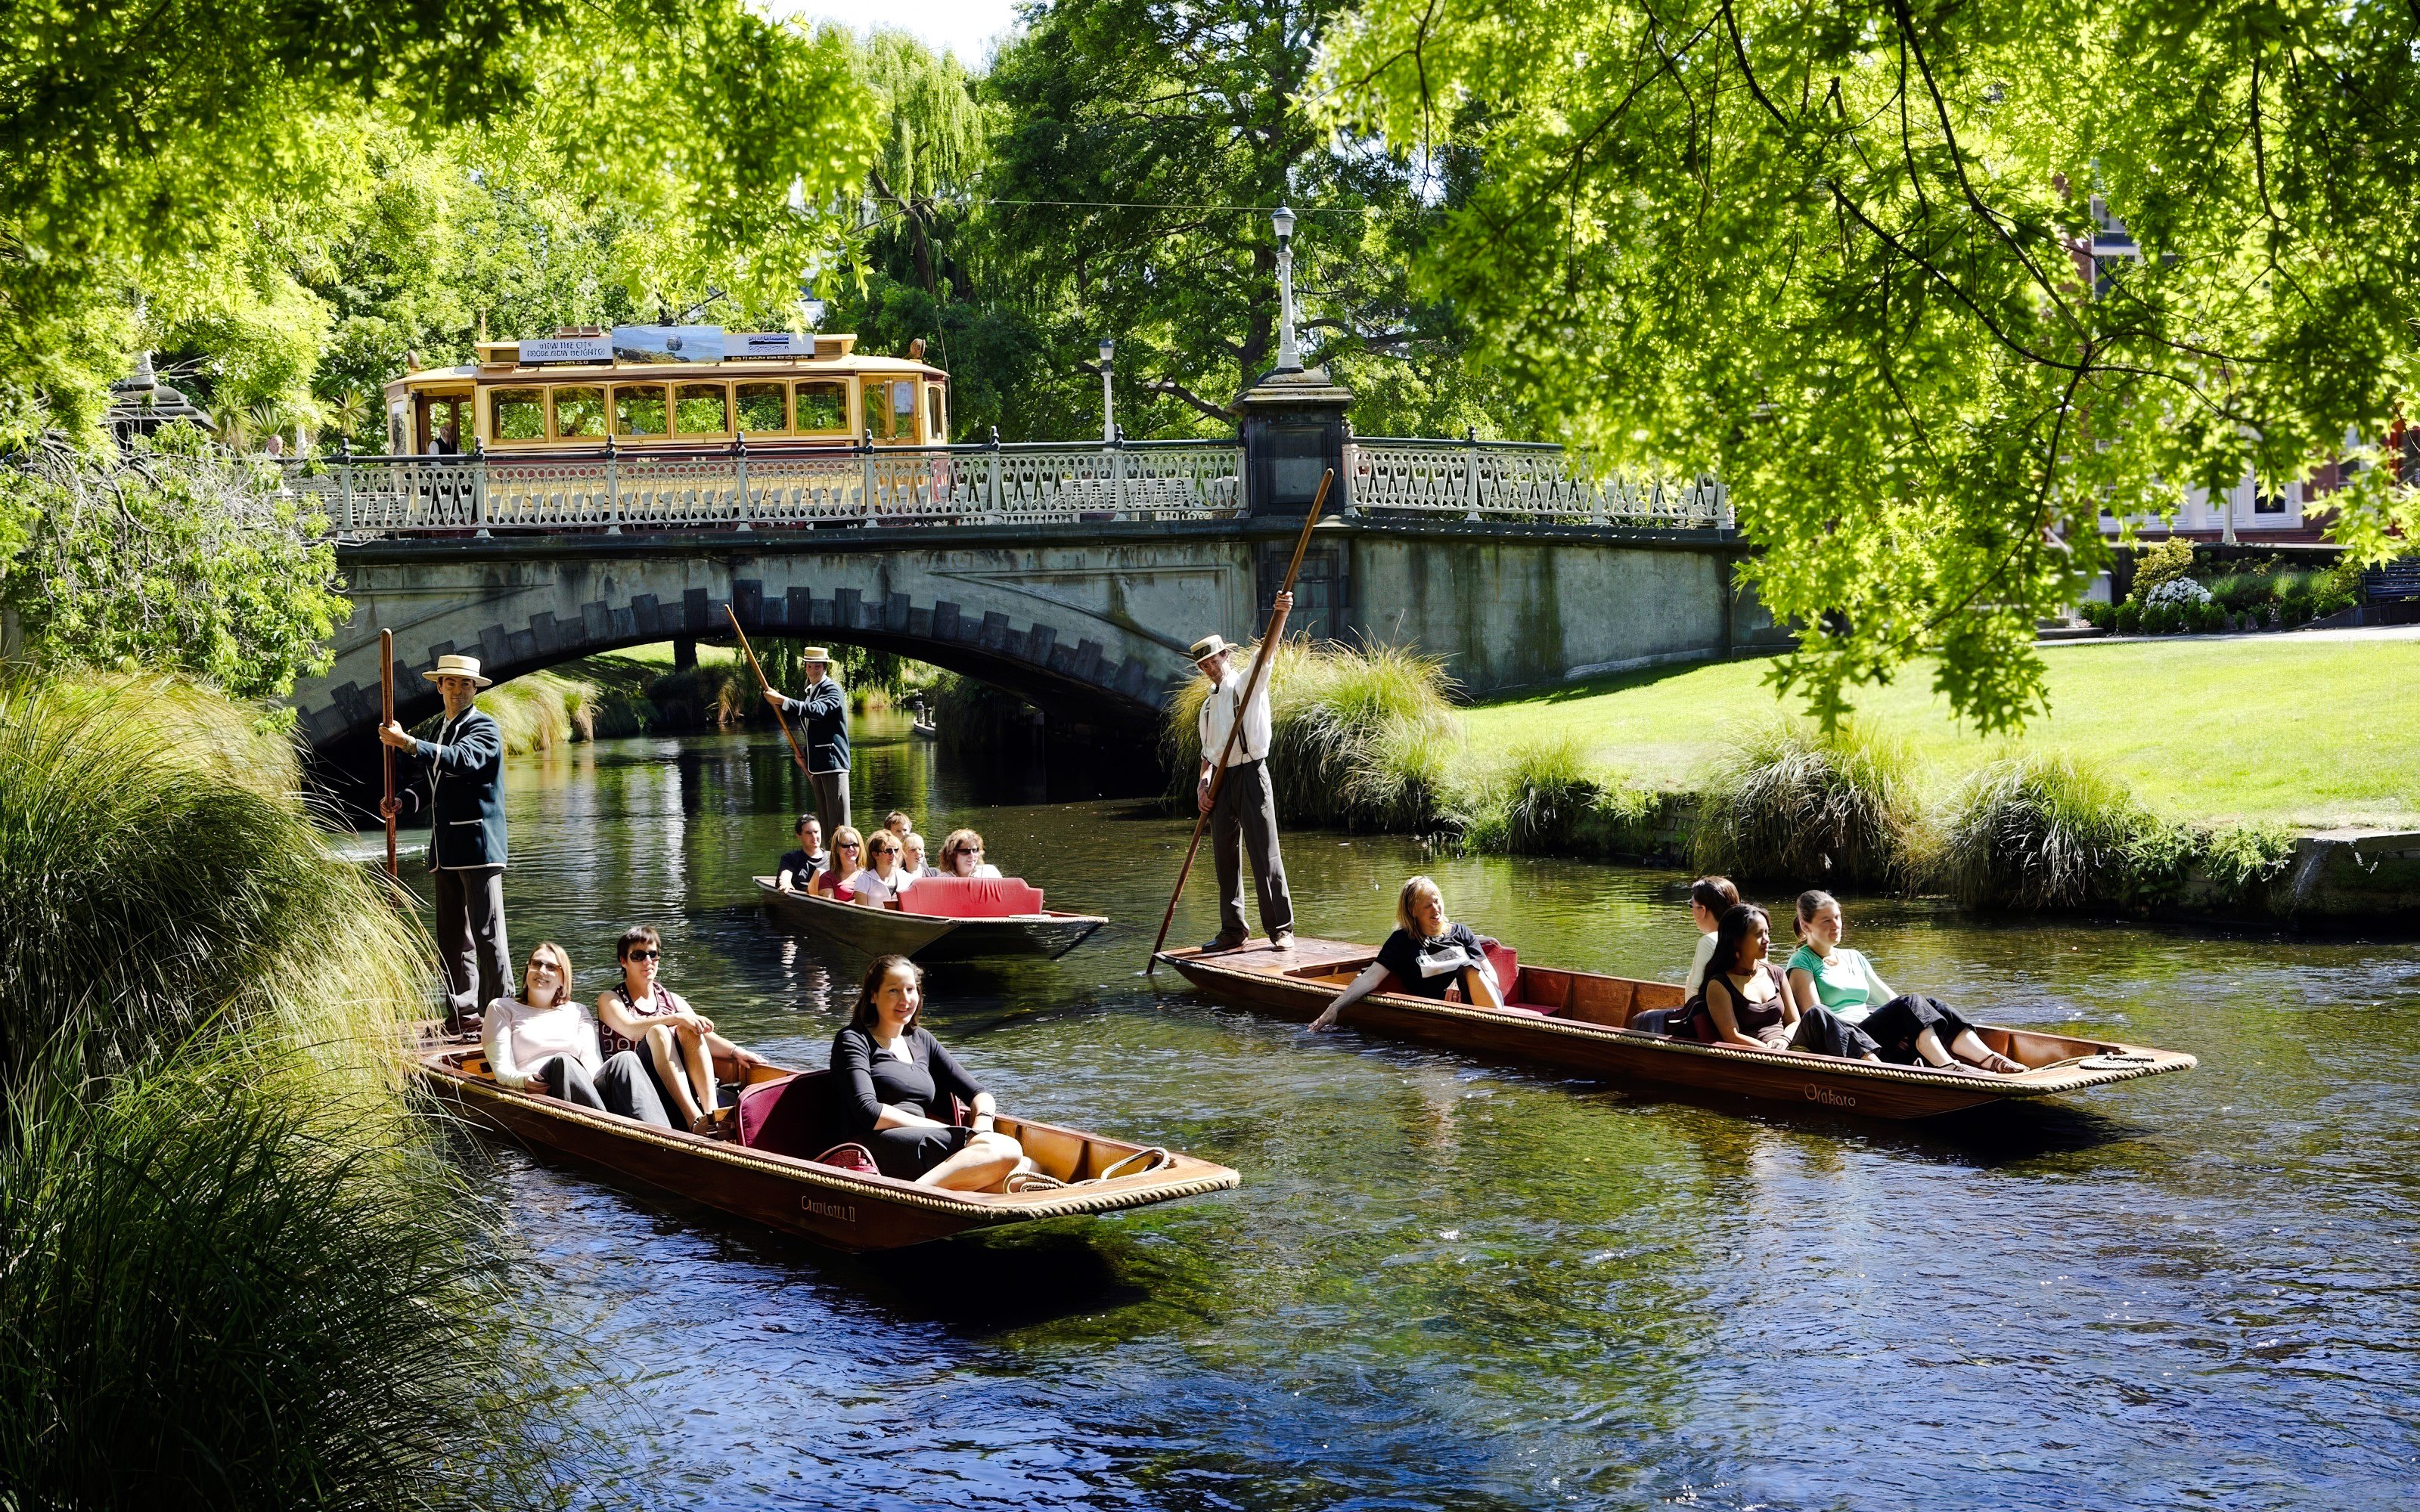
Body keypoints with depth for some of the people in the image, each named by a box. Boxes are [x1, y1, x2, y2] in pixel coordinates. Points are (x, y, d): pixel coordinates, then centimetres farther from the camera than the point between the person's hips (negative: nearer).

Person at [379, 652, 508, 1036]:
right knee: (452, 939, 9)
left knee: (488, 933, -9)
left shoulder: (484, 728, -5)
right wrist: (403, 802, 7)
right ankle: (462, 1014, 14)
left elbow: (461, 759, -25)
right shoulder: (439, 729, 20)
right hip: (445, 849, 8)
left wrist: (407, 743, -32)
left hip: (478, 845, -8)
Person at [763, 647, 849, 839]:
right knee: (824, 818, 12)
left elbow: (817, 710, -30)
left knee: (838, 820, -11)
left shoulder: (832, 689, -10)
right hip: (817, 764, 10)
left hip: (833, 762, -9)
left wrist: (782, 700, -34)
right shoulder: (810, 691, 18)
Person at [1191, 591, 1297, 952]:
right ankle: (1233, 932, 14)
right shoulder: (1208, 705, 20)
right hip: (1221, 781, 7)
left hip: (1251, 774, -7)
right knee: (1225, 857, 8)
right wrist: (1203, 781, 2)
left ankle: (1281, 929, -5)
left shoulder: (1248, 683, 2)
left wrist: (1280, 614, -32)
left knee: (1265, 854, -7)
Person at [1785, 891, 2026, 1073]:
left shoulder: (1854, 958, 26)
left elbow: (1889, 998, 22)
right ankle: (1948, 1069, -49)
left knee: (1931, 1006, -19)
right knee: (1909, 1004, -29)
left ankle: (1991, 1060, -36)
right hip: (1843, 1045, -7)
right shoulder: (1802, 962, 4)